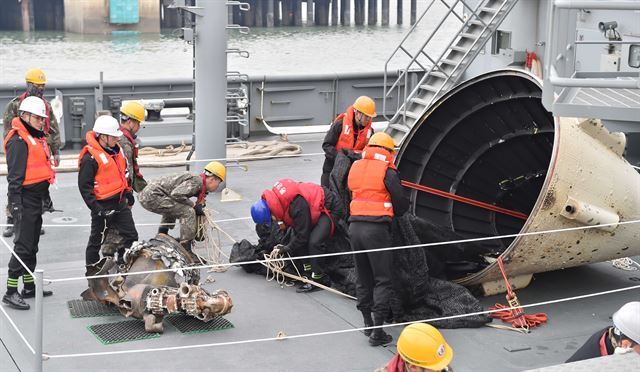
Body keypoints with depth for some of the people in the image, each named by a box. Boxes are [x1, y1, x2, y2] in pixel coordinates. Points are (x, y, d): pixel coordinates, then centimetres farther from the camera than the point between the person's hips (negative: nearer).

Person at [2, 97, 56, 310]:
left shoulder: (37, 138, 17)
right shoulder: (18, 140, -14)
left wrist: (45, 196, 27)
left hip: (36, 199, 10)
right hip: (25, 198, -10)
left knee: (32, 245, 15)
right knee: (23, 245, -10)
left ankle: (29, 287, 25)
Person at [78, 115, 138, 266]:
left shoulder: (116, 149, 7)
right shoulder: (90, 158, -19)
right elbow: (84, 186, -19)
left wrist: (128, 194, 24)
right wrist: (96, 208, -23)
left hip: (120, 202, 8)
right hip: (103, 205, -8)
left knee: (130, 235, 10)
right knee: (97, 239, 6)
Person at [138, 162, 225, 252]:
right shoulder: (196, 180, -11)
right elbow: (177, 194, -24)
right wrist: (194, 205, -12)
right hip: (152, 196, -10)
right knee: (188, 212, -15)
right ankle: (186, 250, -14)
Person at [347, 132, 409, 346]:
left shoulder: (355, 167, 12)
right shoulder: (387, 171, -6)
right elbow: (401, 203, -5)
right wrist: (394, 212, 16)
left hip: (354, 226, 6)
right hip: (377, 228, -6)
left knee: (363, 278, 17)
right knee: (382, 280, 0)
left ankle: (368, 323, 25)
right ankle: (377, 332, -4)